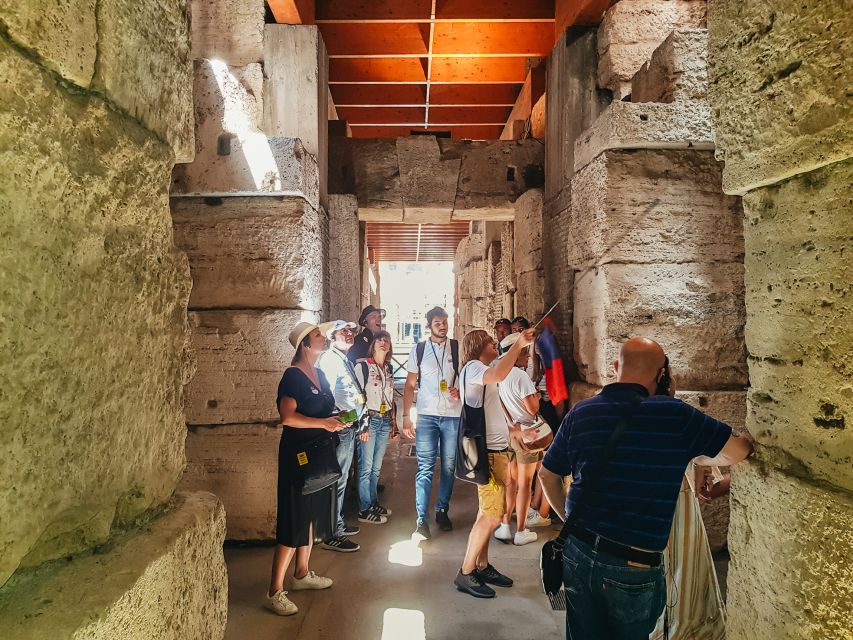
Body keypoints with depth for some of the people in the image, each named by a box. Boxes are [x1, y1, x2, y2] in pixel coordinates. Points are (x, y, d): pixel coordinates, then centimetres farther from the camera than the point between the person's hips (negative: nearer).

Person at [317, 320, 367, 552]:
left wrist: (357, 422, 21)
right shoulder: (329, 359, -13)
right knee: (336, 481, -4)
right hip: (339, 428, -10)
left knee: (341, 479, 19)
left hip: (349, 428, 10)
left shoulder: (345, 360, 17)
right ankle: (332, 535, 4)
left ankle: (338, 524, 32)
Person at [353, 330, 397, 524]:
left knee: (376, 467, 12)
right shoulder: (362, 366, -6)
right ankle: (364, 510, 7)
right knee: (366, 467, -2)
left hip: (385, 420, 6)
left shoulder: (389, 368, 14)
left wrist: (393, 420, 18)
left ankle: (374, 503, 24)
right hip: (369, 419, -6)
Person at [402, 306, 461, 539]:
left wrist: (460, 391, -12)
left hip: (453, 415, 1)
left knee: (449, 466, 10)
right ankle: (421, 520, -3)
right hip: (426, 415, -1)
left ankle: (442, 511, 25)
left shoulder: (458, 348, 3)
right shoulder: (418, 350, 5)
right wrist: (406, 416, 1)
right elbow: (410, 385, 7)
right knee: (425, 468, -4)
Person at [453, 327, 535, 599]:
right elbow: (499, 375, -36)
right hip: (488, 453, -11)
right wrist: (518, 344, -27)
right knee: (491, 515, -8)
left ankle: (482, 566, 24)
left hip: (496, 450, 11)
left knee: (488, 513, 15)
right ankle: (465, 573, 1)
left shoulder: (482, 370, 20)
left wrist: (514, 429, 28)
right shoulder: (473, 366, -12)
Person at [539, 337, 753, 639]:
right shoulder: (674, 415, -14)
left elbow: (548, 475, 8)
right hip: (633, 566, -3)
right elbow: (741, 450, 0)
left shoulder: (580, 412, -2)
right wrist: (691, 456, 17)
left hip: (577, 552, 3)